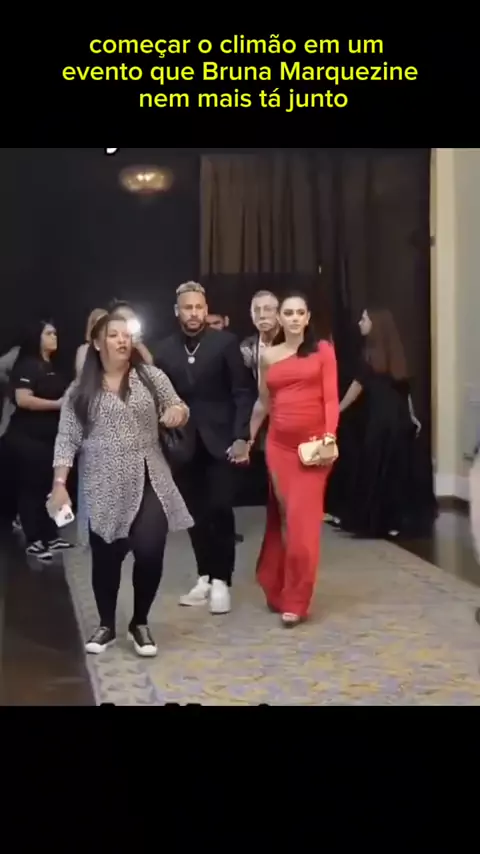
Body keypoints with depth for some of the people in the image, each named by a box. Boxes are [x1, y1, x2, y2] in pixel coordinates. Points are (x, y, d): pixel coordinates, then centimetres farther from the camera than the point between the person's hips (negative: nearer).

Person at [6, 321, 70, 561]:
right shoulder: (28, 365, -11)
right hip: (27, 437, -8)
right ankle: (33, 541, 4)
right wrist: (57, 404, -19)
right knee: (31, 487, -2)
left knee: (49, 486, 11)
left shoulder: (53, 368, 15)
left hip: (49, 436, 8)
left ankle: (50, 536, 18)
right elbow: (22, 399, -23)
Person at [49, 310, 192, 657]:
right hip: (105, 489, 0)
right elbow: (67, 439, 1)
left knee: (150, 553, -7)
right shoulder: (80, 391, 2)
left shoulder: (151, 376, 5)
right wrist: (60, 483, -8)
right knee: (106, 557, 5)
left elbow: (177, 408, 9)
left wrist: (179, 411, -15)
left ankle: (140, 623, 15)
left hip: (150, 483, 1)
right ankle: (106, 625, 25)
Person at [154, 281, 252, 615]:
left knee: (220, 510, -6)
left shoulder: (225, 342, -2)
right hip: (185, 444, 3)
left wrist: (241, 437, -13)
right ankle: (205, 578, 18)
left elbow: (242, 393, -5)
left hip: (220, 440, -3)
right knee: (196, 513, 7)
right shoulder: (165, 349, 5)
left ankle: (221, 580, 5)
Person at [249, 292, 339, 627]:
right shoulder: (268, 356, 12)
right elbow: (264, 404, 16)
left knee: (303, 520, -5)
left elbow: (330, 397, -2)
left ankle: (295, 599, 2)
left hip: (313, 443, -3)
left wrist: (330, 437, -13)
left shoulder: (323, 350, 3)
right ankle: (279, 588, 20)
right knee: (282, 517, 7)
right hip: (279, 444, 3)